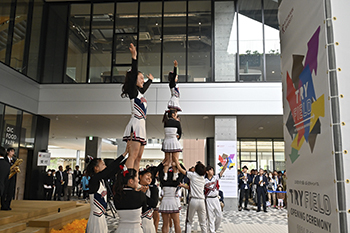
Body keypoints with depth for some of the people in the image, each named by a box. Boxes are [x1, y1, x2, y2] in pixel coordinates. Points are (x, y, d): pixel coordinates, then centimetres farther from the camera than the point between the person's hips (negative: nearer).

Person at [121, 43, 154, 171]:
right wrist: (134, 58, -21)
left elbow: (145, 87, 45)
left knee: (138, 157, 3)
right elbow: (133, 75, -14)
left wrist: (150, 80, 62)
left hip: (141, 125, 10)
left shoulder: (139, 92, 23)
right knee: (133, 155, -17)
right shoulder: (133, 91, -1)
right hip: (136, 124, -10)